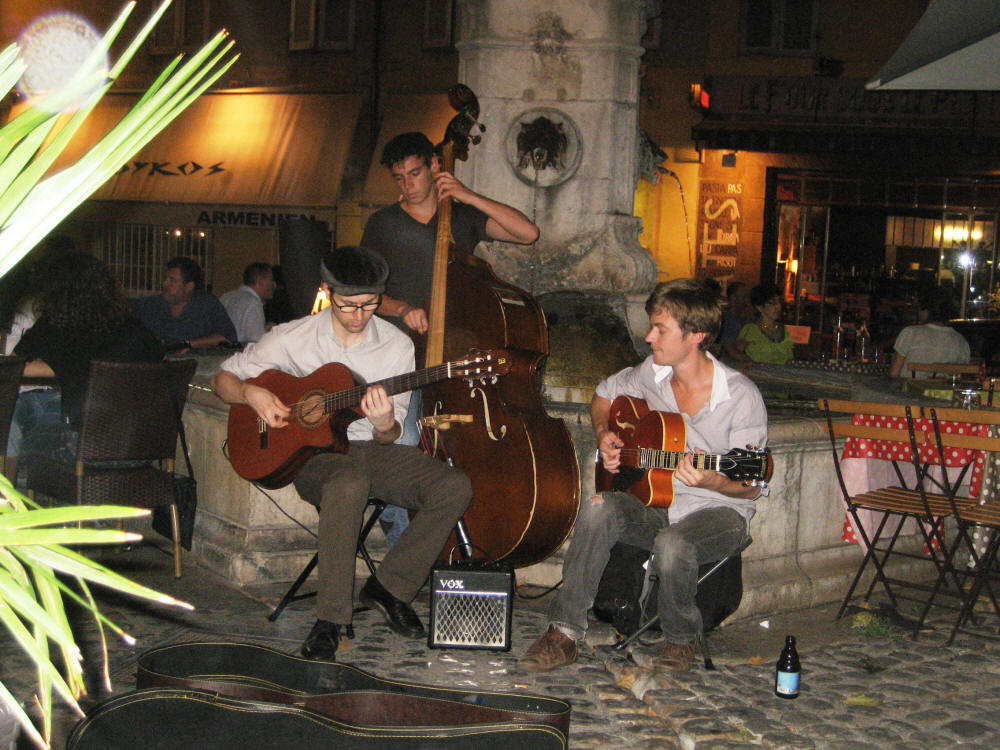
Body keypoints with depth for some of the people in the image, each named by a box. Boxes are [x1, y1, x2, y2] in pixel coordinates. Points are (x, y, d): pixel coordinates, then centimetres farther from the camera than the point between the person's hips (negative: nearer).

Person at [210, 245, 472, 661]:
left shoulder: (397, 345, 0)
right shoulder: (293, 338, -3)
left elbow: (391, 438, 1)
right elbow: (222, 378, 7)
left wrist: (384, 426, -24)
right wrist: (253, 394, -15)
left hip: (372, 449, 3)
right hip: (314, 452, -3)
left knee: (455, 487, -21)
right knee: (349, 484, -40)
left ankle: (391, 586, -6)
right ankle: (331, 620, -30)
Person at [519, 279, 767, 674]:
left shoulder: (741, 397, -16)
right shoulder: (651, 373, 0)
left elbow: (751, 488, -12)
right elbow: (603, 394, 22)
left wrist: (708, 481, -32)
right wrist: (604, 435, 3)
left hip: (719, 511, -4)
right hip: (655, 503, 5)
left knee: (673, 544, -37)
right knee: (598, 510, -27)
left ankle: (681, 640, -6)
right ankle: (565, 632, -22)